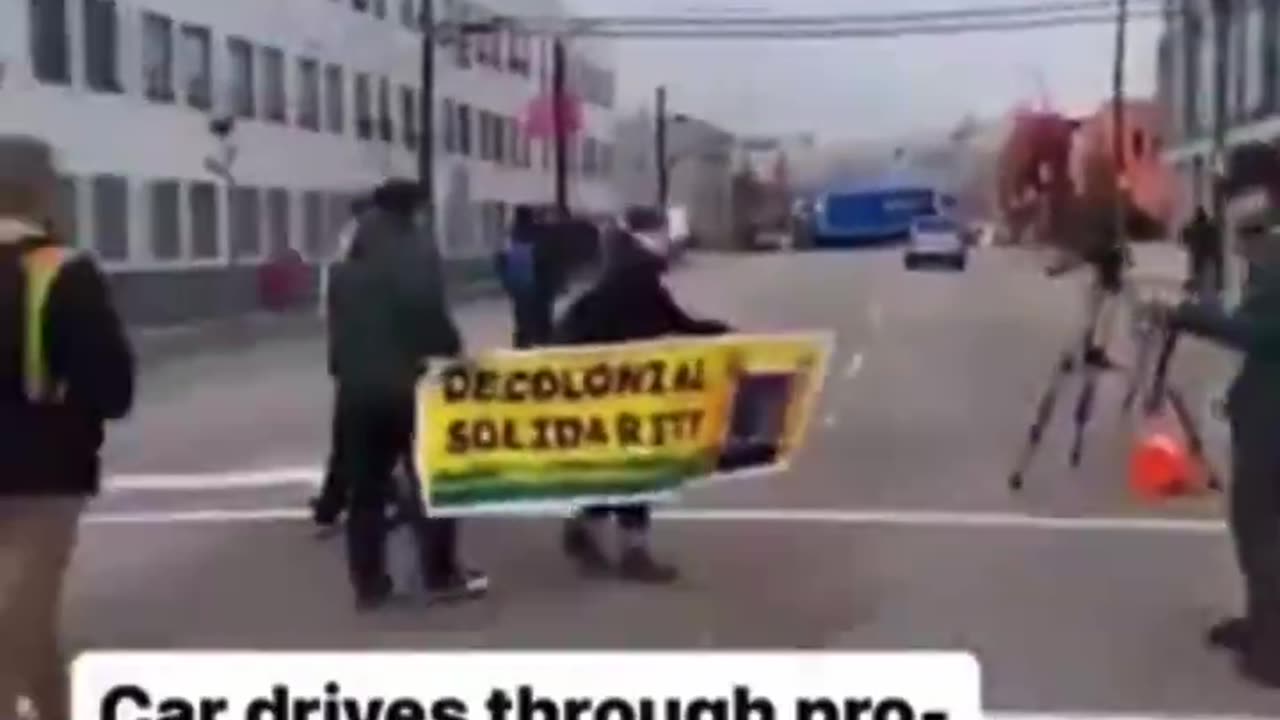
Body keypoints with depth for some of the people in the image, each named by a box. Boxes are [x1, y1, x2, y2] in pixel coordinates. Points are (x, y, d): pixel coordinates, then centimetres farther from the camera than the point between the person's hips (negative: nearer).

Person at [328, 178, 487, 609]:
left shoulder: (350, 269, 14)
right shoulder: (418, 255, -4)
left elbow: (338, 326, 12)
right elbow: (429, 313, -15)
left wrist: (346, 369, 15)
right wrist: (452, 349, -3)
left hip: (357, 385, 5)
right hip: (405, 381, -5)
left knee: (365, 488, 8)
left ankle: (368, 583, 11)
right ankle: (441, 576, 8)